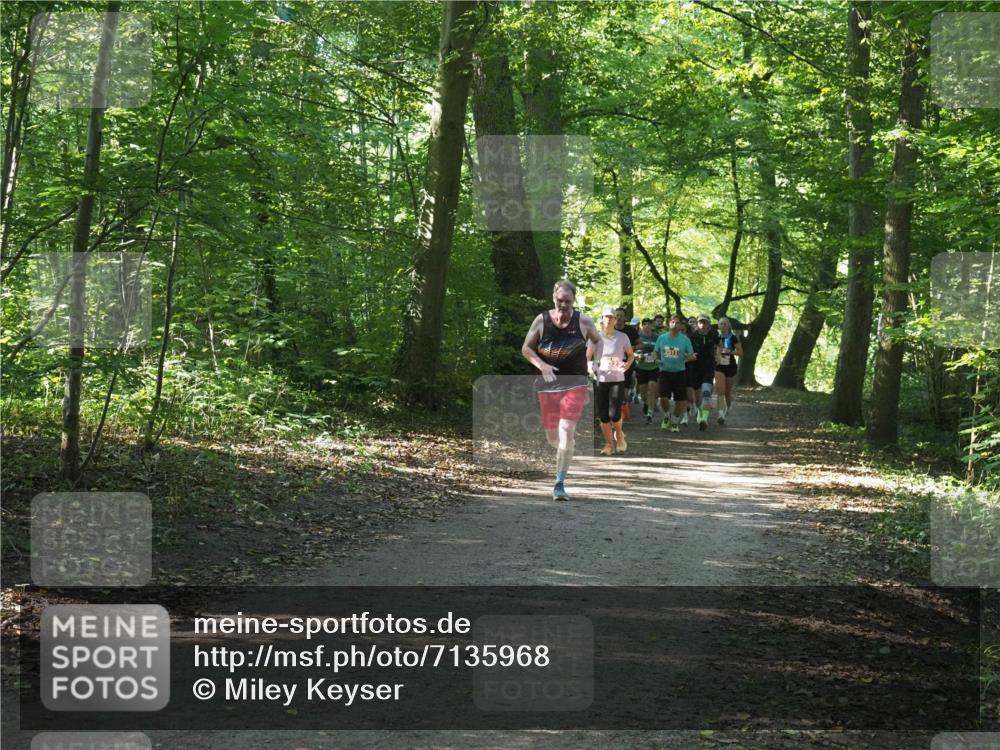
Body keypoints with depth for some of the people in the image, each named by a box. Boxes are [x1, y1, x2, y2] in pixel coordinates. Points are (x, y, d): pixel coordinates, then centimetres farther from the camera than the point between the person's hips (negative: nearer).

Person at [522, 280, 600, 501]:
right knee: (552, 437, 8)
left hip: (575, 384, -2)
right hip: (548, 384, 2)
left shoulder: (583, 322, -1)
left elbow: (598, 342, 17)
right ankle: (572, 441, 46)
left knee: (566, 431, -18)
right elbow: (526, 348, 4)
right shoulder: (541, 320, 0)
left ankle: (560, 484, -14)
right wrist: (541, 365, -13)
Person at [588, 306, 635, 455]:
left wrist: (627, 364, -8)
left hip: (617, 380, -1)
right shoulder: (596, 337, 2)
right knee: (603, 416, 2)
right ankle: (609, 444, 18)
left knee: (614, 415, -11)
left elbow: (631, 355, 12)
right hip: (600, 380, 1)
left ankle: (619, 435, 20)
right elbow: (587, 356, 2)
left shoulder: (622, 337, 1)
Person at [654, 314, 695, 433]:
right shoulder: (662, 338, 3)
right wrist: (659, 360, -6)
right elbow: (657, 353, 14)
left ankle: (675, 421, 23)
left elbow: (691, 356, 3)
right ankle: (667, 415, 17)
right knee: (663, 397, -12)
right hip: (665, 371, 0)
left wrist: (687, 358, -20)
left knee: (679, 399, 2)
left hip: (679, 372, 0)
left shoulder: (684, 339, -1)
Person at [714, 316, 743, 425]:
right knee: (720, 391, -15)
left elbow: (740, 353, -5)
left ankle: (728, 407, 43)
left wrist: (730, 351, -19)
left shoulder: (733, 338, -5)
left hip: (731, 366, 0)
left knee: (728, 391, 12)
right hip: (719, 367, 1)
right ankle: (721, 414, -22)